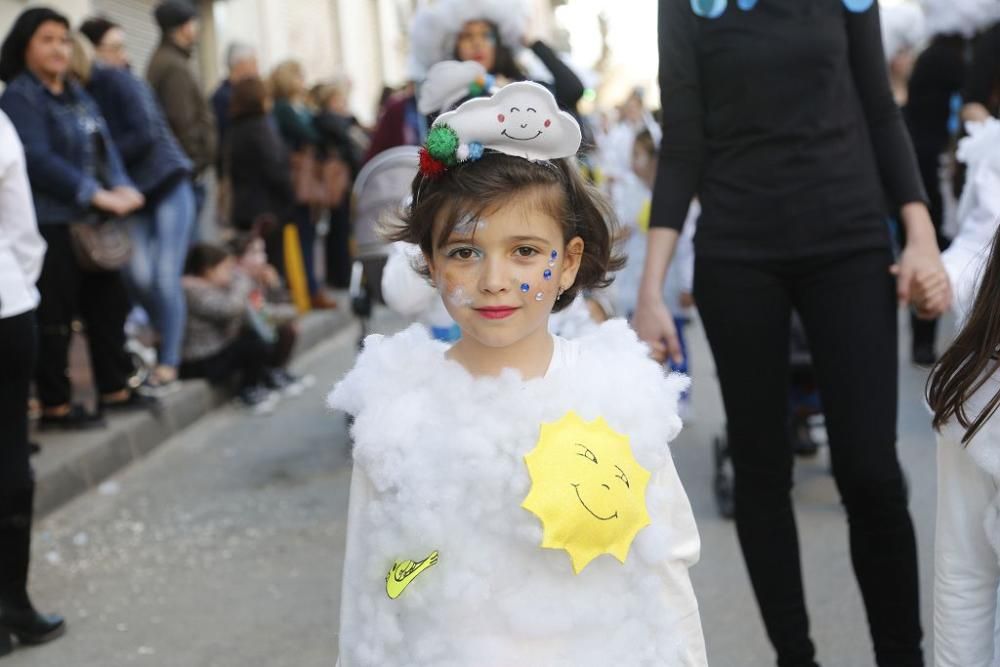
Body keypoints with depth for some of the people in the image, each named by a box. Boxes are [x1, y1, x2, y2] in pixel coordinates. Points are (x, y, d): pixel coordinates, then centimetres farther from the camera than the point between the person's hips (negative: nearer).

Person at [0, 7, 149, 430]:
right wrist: (97, 195, -22)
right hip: (51, 224, -8)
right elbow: (38, 160, -20)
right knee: (55, 316, -2)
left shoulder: (76, 94, 17)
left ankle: (114, 389, 25)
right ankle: (55, 405, 7)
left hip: (92, 221, 8)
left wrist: (122, 187, -8)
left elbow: (104, 145, 12)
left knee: (108, 304, 14)